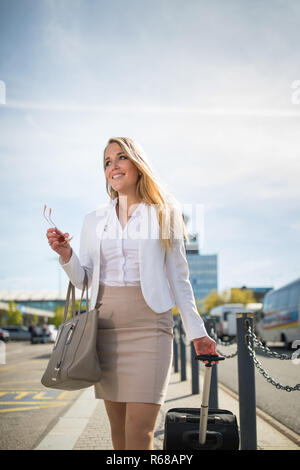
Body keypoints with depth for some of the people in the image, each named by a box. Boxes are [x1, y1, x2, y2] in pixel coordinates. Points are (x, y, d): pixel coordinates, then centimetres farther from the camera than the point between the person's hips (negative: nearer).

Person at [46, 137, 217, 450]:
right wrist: (65, 255, -7)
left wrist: (196, 331, 6)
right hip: (106, 328, 3)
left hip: (149, 327, -3)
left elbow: (178, 279, 8)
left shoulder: (163, 216, 6)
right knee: (118, 429, 8)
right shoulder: (94, 221, 13)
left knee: (139, 433, -11)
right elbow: (83, 280, 12)